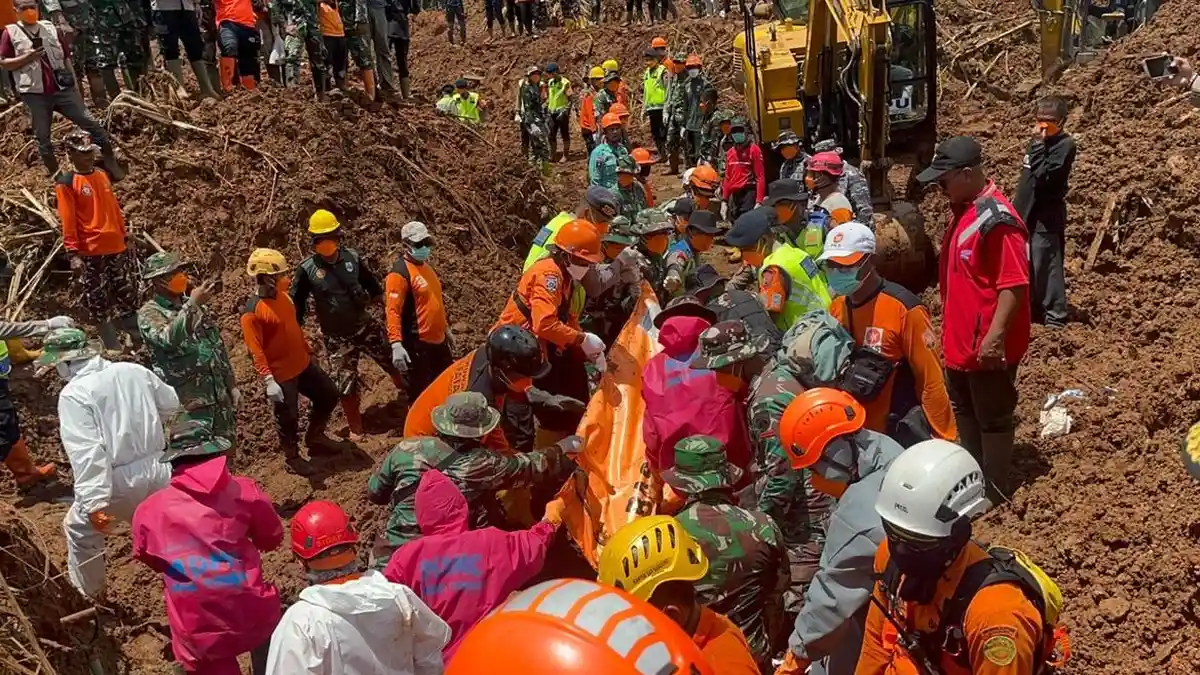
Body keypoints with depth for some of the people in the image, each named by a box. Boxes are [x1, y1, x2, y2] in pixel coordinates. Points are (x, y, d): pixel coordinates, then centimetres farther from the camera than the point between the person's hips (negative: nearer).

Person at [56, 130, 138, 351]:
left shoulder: (102, 175, 11)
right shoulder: (66, 183, -7)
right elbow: (68, 221, -10)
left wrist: (126, 238, 18)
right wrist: (73, 253, -14)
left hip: (117, 248, 6)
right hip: (91, 253, -6)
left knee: (128, 294, 11)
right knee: (99, 301, 2)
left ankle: (139, 339, 23)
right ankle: (113, 348, 10)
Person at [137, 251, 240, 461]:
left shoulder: (191, 306, 15)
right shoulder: (149, 313, -7)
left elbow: (218, 345, 20)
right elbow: (168, 339, -30)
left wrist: (231, 384, 17)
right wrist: (192, 305, -32)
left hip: (219, 396, 7)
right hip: (187, 402, -7)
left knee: (224, 452, 16)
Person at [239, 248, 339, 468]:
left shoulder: (283, 296, 2)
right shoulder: (252, 312, -22)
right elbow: (255, 350, -24)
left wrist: (308, 352, 22)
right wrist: (268, 380, -29)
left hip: (303, 364, 8)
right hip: (280, 374, -8)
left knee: (329, 395, 18)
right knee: (288, 418, 8)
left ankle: (315, 436, 40)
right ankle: (292, 458, 31)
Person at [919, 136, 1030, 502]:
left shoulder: (996, 219, -22)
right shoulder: (962, 210, 8)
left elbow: (1014, 285, -25)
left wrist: (995, 336, -26)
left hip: (986, 345, -10)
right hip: (959, 339, 10)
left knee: (992, 417, 5)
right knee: (964, 410, 21)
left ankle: (993, 491, 19)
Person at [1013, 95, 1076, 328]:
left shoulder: (1065, 144, -12)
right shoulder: (1039, 140, 12)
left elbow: (1043, 176, -24)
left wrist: (1038, 145, -21)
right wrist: (1017, 206, 18)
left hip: (1047, 215, -8)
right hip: (1028, 212, 8)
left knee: (1046, 265, -7)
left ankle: (1055, 316, -1)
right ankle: (1035, 309, 27)